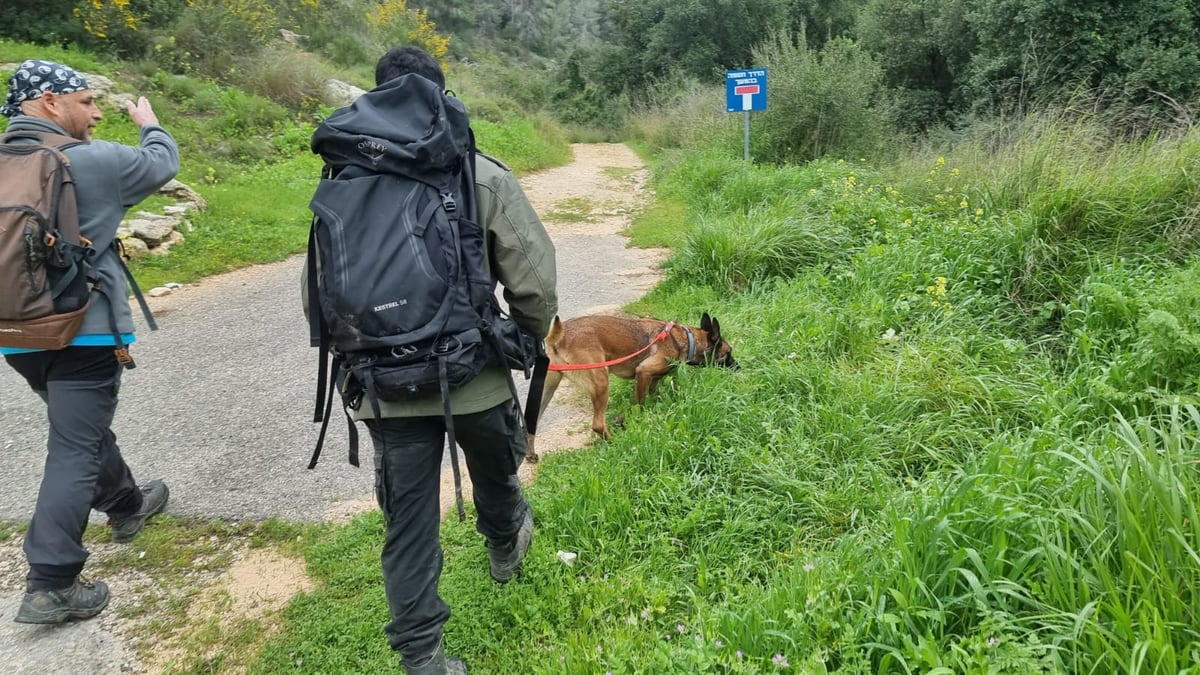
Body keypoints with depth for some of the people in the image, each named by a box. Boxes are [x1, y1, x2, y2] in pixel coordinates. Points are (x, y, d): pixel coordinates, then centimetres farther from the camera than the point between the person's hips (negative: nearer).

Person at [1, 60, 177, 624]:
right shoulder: (93, 160, -11)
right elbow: (162, 165, 6)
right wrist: (149, 124, 25)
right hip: (83, 330, -7)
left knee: (84, 426, 25)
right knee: (75, 451, -3)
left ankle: (126, 505, 45)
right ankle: (51, 584, -2)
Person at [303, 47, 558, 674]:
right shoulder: (482, 176, -9)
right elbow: (534, 278, -9)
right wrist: (528, 339, 10)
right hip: (474, 375, -1)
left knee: (408, 521, 12)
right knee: (496, 472, 29)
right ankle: (505, 546, 57)